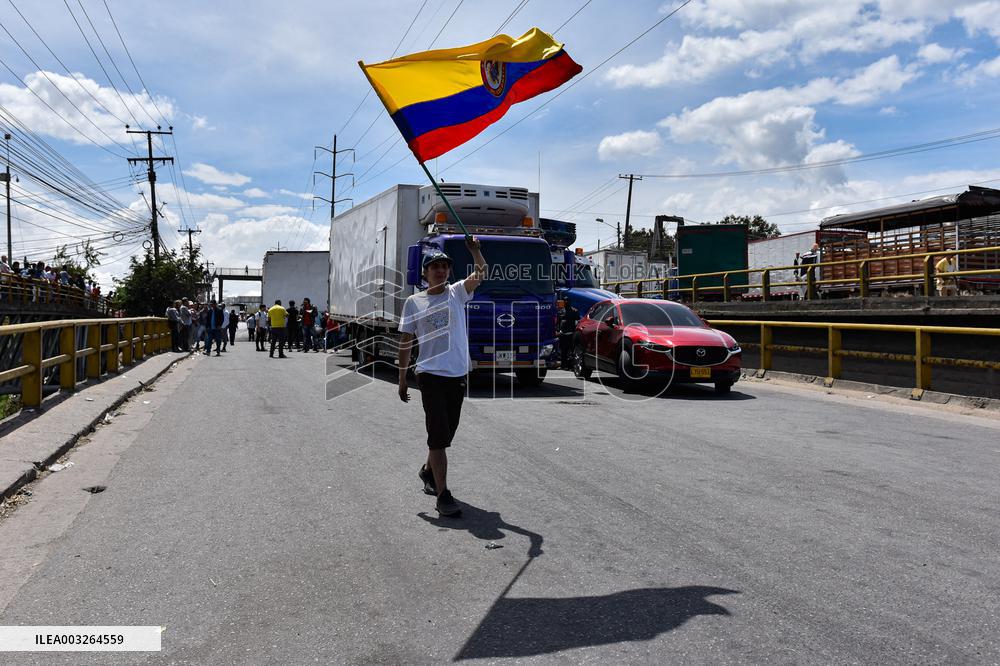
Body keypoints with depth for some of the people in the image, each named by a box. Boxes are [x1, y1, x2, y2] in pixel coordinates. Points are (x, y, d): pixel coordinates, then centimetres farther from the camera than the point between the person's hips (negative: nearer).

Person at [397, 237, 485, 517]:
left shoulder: (457, 293, 6)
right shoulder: (414, 302, 2)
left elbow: (480, 273, -12)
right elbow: (406, 342, 5)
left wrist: (475, 251, -30)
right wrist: (402, 379, 4)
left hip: (458, 375, 3)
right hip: (431, 375, -3)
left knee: (446, 433, 16)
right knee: (439, 435, -8)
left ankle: (428, 471, 41)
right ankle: (443, 495, -5)